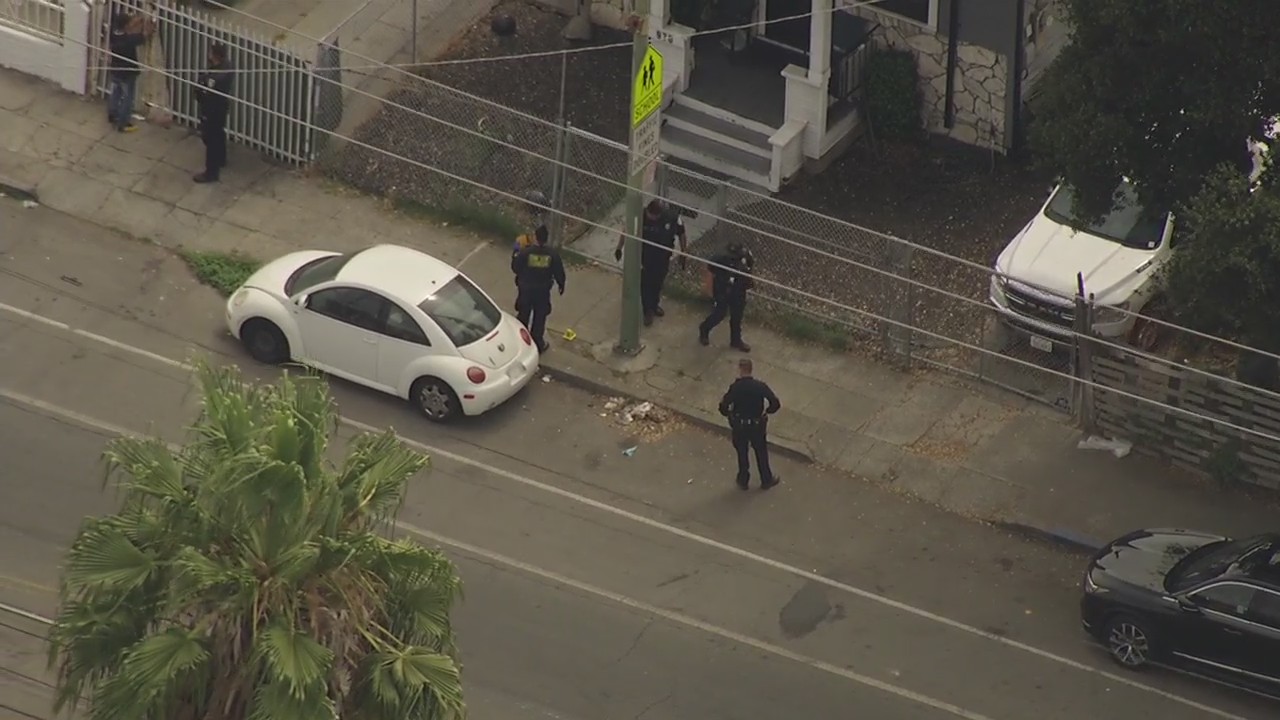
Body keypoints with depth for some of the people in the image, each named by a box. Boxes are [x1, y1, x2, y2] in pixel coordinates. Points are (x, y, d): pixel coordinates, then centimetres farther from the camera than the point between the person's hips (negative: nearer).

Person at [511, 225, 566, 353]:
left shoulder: (525, 253, -22)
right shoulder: (552, 255, -16)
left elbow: (515, 268, -10)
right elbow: (559, 272, -5)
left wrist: (515, 255, 7)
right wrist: (561, 285, 13)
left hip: (525, 290, -1)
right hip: (543, 292, 1)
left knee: (523, 315, 18)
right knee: (539, 318, 17)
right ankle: (537, 344, 26)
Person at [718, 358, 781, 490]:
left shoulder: (735, 388, -22)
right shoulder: (760, 386, -19)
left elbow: (724, 408, -20)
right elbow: (776, 404, -18)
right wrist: (767, 411, 3)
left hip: (739, 426, 0)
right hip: (757, 426, 0)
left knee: (742, 453, 21)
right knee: (761, 453, 21)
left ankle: (743, 480, 36)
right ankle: (766, 480, 36)